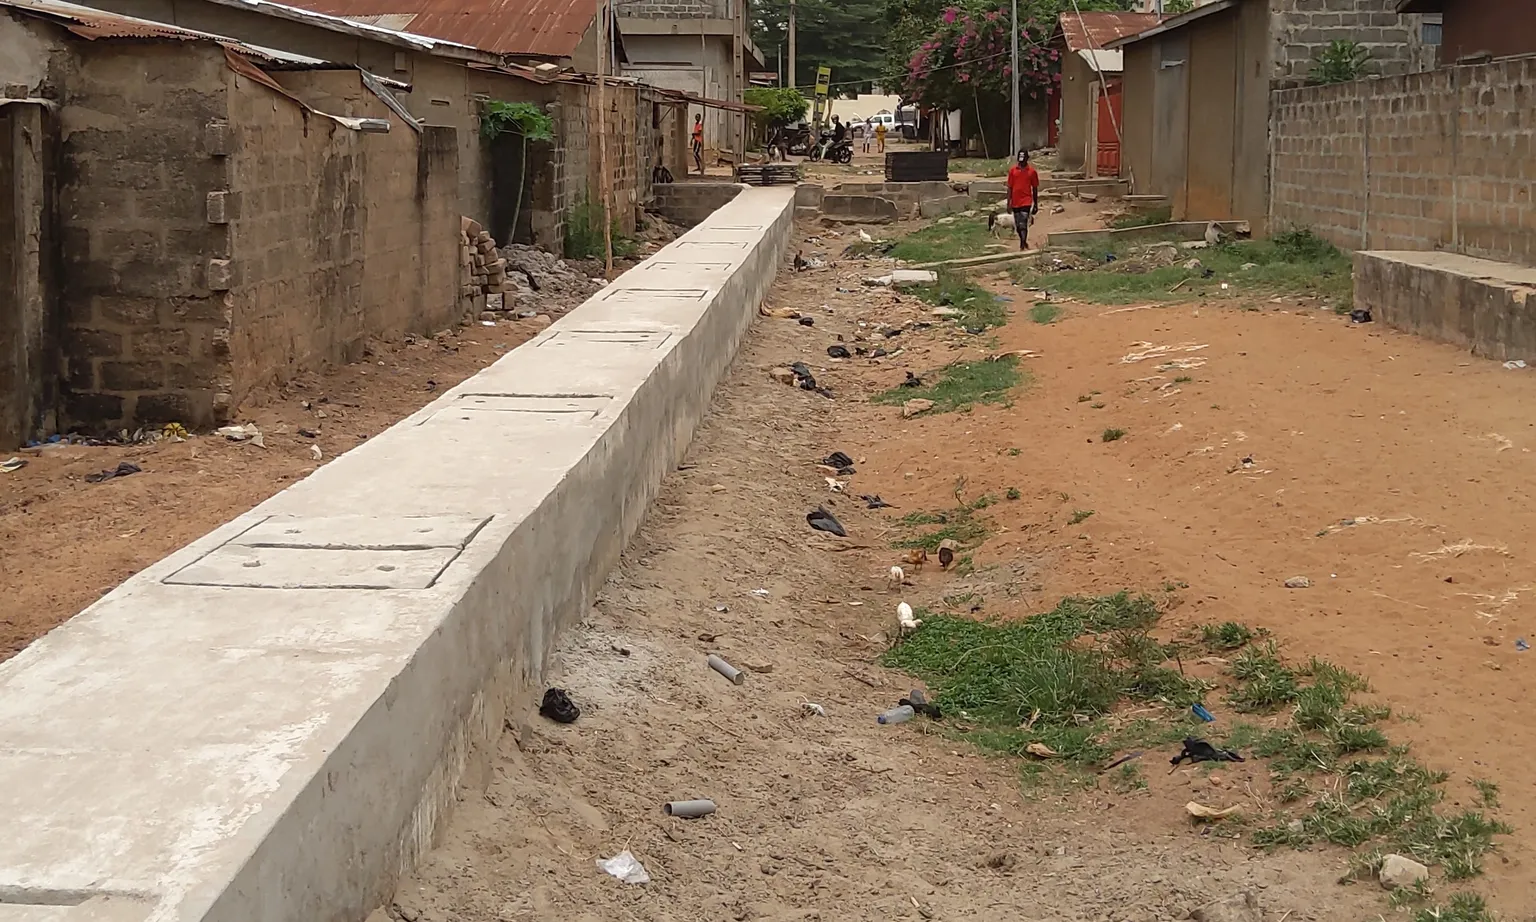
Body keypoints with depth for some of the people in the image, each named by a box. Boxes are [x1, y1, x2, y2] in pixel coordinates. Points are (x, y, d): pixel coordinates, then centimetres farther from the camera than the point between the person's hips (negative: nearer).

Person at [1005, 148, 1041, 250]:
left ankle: (1023, 243, -15)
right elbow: (1009, 187, 6)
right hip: (1015, 202, 3)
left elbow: (1035, 189, 6)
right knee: (1018, 225, 11)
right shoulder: (1012, 170, 3)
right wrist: (1008, 203, 1)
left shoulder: (1032, 171, 0)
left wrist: (1036, 205, 8)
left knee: (1023, 224, -15)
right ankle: (1023, 241, 31)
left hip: (1026, 201, -3)